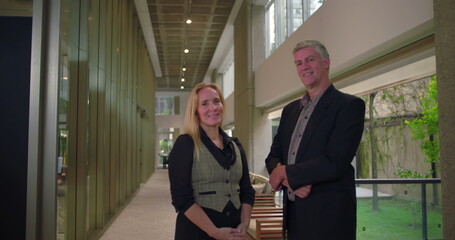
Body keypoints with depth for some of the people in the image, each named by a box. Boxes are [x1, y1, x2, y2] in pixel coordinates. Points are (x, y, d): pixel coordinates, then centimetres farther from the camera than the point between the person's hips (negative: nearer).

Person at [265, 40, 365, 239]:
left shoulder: (350, 105, -9)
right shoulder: (290, 110, 12)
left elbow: (335, 163, -18)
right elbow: (273, 157, 8)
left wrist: (285, 173, -10)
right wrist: (289, 180, -12)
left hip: (329, 216, -5)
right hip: (294, 215, 6)